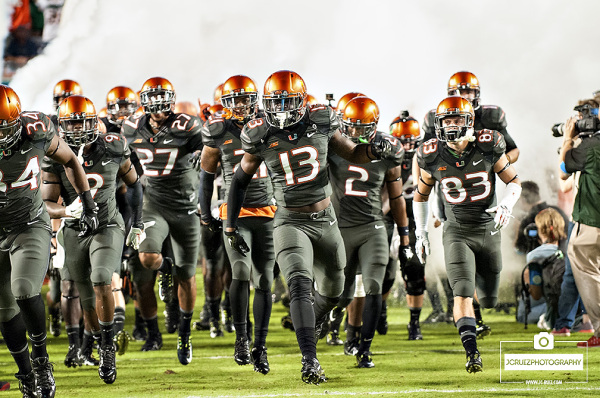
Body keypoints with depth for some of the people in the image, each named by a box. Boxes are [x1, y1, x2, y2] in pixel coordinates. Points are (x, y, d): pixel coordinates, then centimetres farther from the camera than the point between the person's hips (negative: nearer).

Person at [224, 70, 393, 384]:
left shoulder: (320, 122, -6)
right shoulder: (261, 137, -9)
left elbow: (352, 153, 8)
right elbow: (240, 179, 5)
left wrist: (374, 151, -14)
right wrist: (230, 226, 5)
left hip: (325, 221, 3)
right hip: (290, 223, -3)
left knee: (331, 291, 18)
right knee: (300, 285, -24)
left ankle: (314, 321, 53)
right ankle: (310, 361, -30)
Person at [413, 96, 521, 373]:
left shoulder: (488, 148, -10)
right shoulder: (433, 157, -7)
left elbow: (514, 181, 2)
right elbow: (421, 194, 10)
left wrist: (506, 205, -18)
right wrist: (420, 233, 9)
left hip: (488, 230, 2)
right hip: (457, 233, -1)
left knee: (488, 299, 14)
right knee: (463, 294, -20)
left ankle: (473, 320, 48)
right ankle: (472, 353, -24)